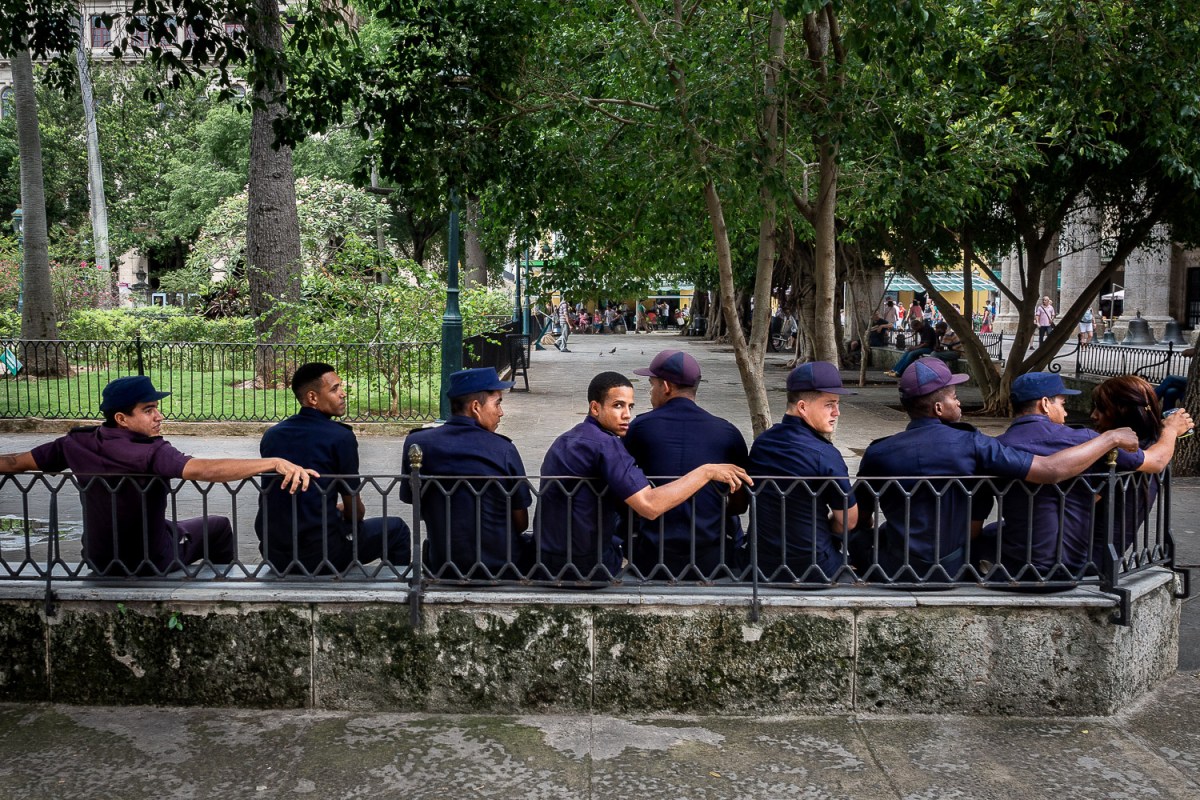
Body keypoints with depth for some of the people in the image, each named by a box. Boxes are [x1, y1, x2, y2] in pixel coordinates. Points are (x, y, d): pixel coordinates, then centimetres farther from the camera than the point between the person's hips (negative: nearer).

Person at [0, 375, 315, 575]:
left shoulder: (78, 443, -12)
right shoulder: (152, 452, -31)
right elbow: (203, 469, -46)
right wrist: (274, 462, -52)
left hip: (99, 560, 6)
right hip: (148, 564, -6)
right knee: (218, 527, 18)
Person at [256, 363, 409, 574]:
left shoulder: (271, 435, 5)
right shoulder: (341, 437, -11)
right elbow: (355, 512, -3)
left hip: (273, 554, 6)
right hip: (320, 555, -6)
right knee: (396, 529, 15)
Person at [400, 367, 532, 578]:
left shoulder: (416, 444, -6)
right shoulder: (504, 450, -13)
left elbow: (419, 511, 7)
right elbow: (521, 523, -4)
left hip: (443, 568, 3)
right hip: (502, 566, -2)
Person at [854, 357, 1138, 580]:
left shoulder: (877, 453, -10)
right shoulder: (969, 444, -15)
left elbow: (861, 519, 6)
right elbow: (1052, 470, -16)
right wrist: (1111, 438, -2)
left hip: (894, 573, 1)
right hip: (951, 573, 0)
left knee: (857, 537, 28)